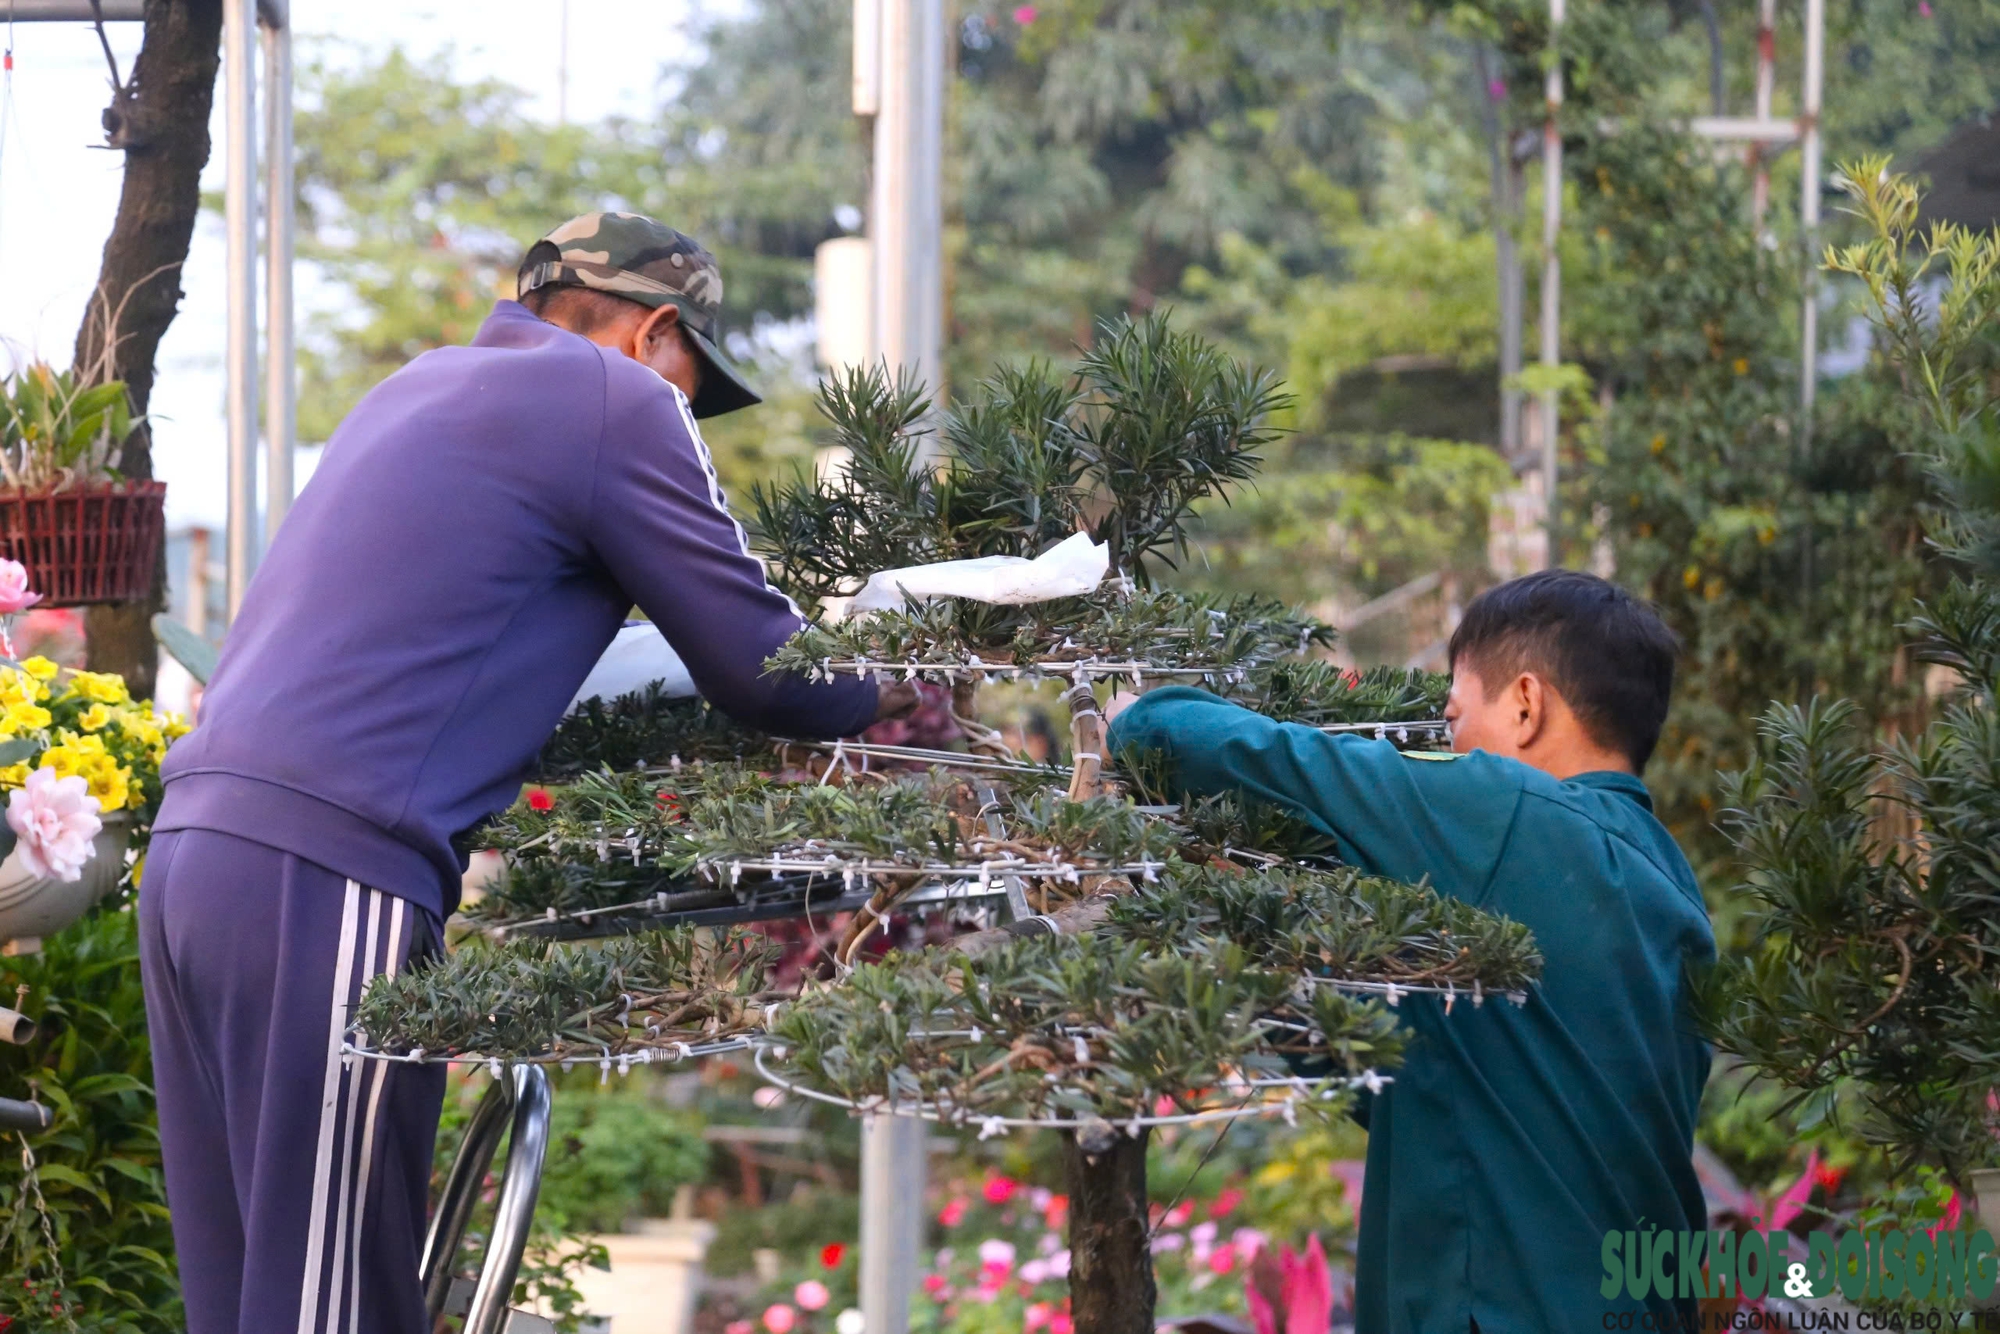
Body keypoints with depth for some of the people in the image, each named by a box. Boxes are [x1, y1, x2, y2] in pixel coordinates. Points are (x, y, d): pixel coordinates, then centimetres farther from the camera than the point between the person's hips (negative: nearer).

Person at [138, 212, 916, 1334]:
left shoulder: (420, 387, 26)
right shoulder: (621, 400, 0)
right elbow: (761, 670, 1)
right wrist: (887, 698, 23)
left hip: (196, 848, 9)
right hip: (331, 873, -9)